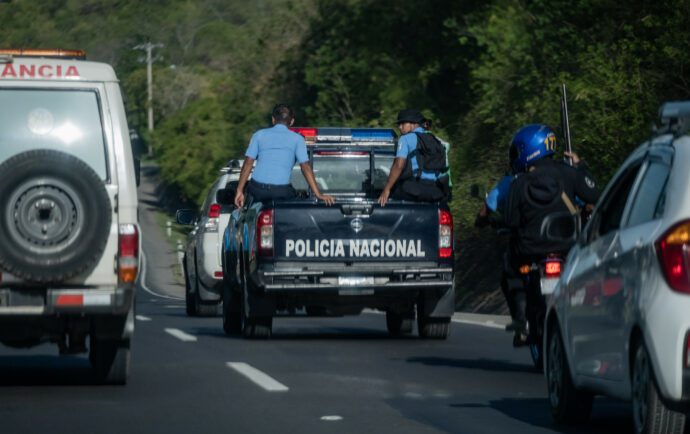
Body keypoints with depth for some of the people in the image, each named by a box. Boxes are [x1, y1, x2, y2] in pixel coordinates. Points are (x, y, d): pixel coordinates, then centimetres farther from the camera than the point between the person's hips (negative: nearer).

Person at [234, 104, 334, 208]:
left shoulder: (259, 135, 13)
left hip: (257, 191, 2)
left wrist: (239, 191, 6)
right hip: (281, 193, -2)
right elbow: (305, 167, 1)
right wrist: (318, 195, 0)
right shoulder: (297, 139, 9)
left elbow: (248, 163, 6)